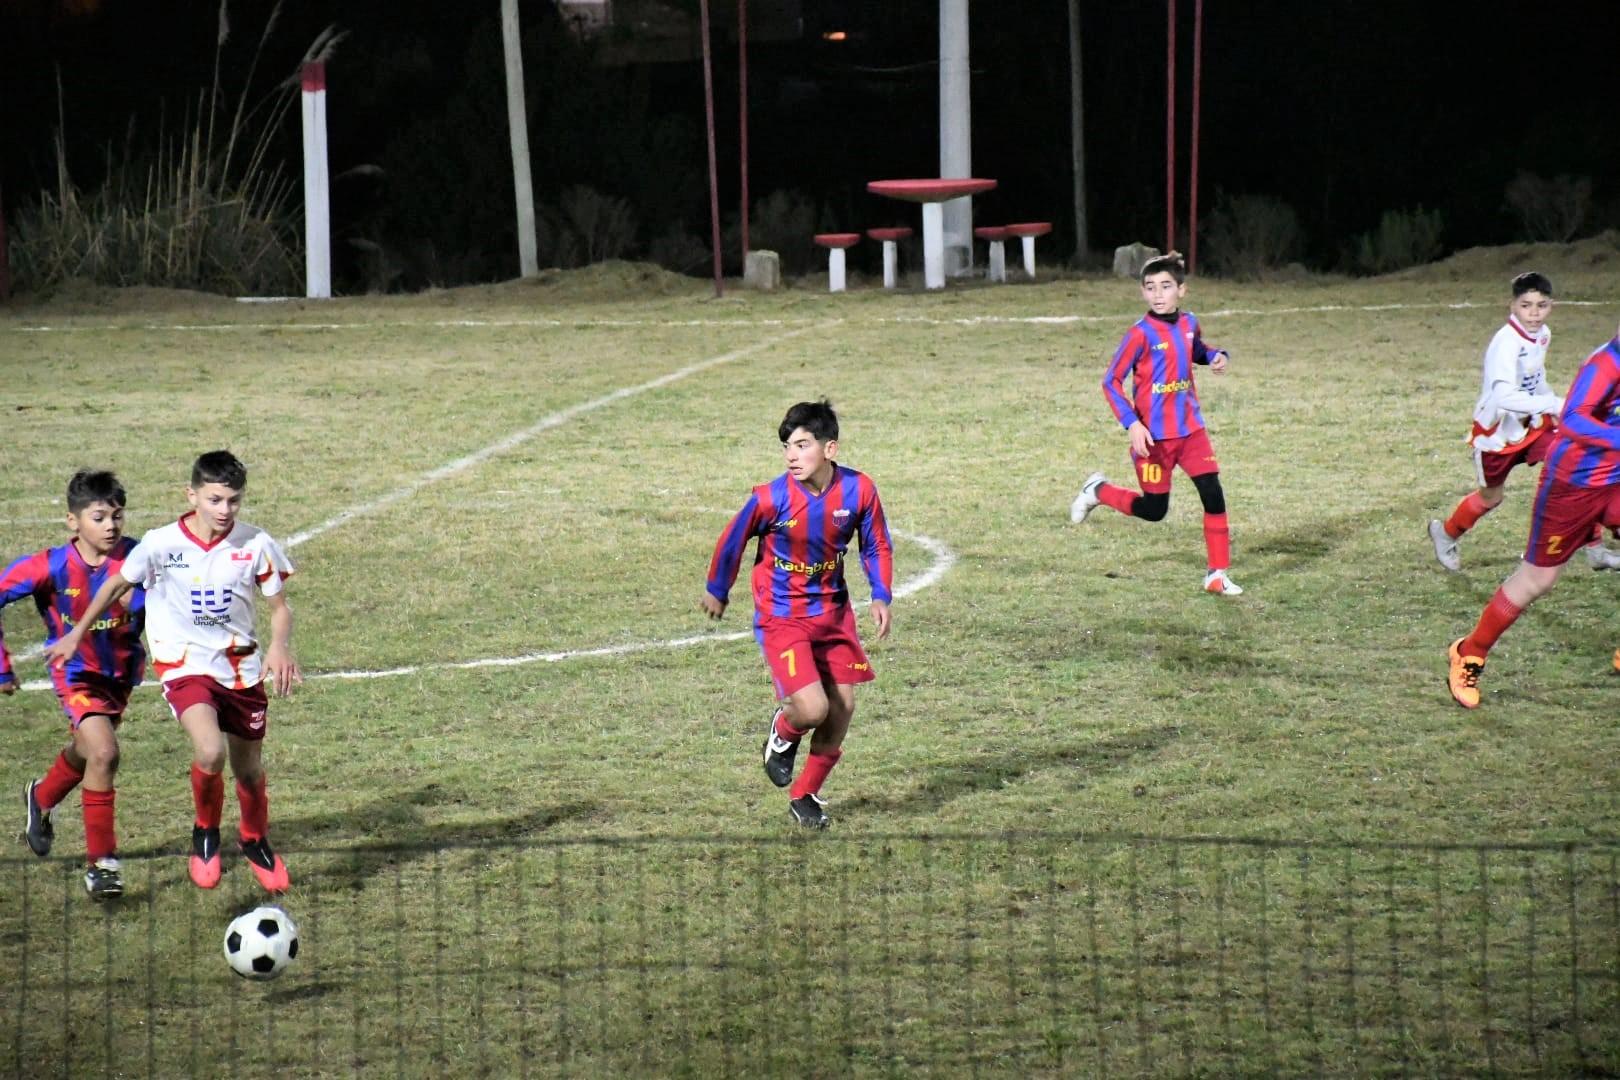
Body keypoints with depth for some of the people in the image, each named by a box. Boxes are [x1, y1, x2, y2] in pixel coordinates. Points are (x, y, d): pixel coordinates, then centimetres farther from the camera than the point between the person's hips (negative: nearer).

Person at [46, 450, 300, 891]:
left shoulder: (255, 545, -10)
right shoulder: (161, 544, -13)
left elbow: (279, 606, 1)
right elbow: (117, 585, 5)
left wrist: (279, 646, -21)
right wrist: (76, 635, 13)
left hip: (241, 667, 3)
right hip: (185, 664, -3)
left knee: (249, 768, 15)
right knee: (210, 751, -27)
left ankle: (255, 841, 46)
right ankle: (206, 832, 3)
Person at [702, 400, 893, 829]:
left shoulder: (859, 490, -12)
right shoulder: (772, 498, -21)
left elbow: (877, 545, 4)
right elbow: (733, 540, -3)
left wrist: (881, 597, -8)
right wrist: (717, 591, 9)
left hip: (833, 612, 4)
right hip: (782, 618, -4)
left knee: (842, 709, 5)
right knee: (813, 709, -18)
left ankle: (806, 795, 26)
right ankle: (783, 734, 20)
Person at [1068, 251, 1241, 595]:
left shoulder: (1188, 323, 3)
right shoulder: (1141, 334, -15)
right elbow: (1111, 382, -15)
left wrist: (1216, 356, 3)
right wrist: (1132, 424, -25)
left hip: (1191, 428, 5)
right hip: (1154, 436, -5)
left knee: (1214, 496, -6)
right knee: (1154, 510, 6)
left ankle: (1217, 573, 2)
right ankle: (1098, 491, 32)